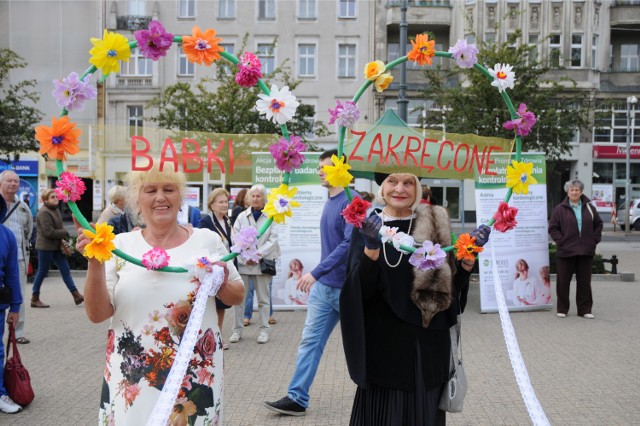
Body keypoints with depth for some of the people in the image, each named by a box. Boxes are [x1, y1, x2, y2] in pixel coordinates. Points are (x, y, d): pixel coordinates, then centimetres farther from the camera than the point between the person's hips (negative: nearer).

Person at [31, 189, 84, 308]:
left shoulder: (55, 210, 11)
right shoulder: (44, 213, -17)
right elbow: (49, 232, -23)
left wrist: (63, 237, 0)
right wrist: (65, 233, -14)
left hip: (57, 246, 8)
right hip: (45, 247, -8)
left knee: (65, 270, 5)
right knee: (42, 272, 2)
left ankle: (76, 295, 5)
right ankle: (34, 299, 15)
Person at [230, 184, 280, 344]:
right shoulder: (242, 216, 6)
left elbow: (273, 239, -3)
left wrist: (259, 254, -12)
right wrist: (246, 257, -9)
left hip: (262, 263, -2)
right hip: (243, 262, 2)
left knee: (263, 298, 5)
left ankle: (264, 330, 12)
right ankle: (237, 329, 12)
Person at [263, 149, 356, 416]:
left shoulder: (351, 202, -16)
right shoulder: (330, 201, 10)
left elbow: (350, 244, -25)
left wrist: (316, 273, -27)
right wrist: (318, 277, 15)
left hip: (347, 287, -7)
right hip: (323, 286, 8)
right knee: (310, 340, 3)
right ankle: (297, 398, 6)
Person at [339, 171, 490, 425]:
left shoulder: (435, 226, 4)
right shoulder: (367, 228, 0)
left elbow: (451, 286, 3)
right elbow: (360, 289, -12)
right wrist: (371, 247, -27)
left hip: (428, 346, 2)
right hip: (384, 345, -2)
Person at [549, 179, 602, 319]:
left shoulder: (589, 208, 9)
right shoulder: (560, 209, 0)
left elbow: (598, 224, 16)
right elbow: (553, 228, 0)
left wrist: (595, 239, 5)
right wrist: (561, 240, -9)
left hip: (586, 251, 3)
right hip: (566, 251, -2)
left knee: (584, 281, 7)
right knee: (563, 281, 2)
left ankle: (584, 310, 16)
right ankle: (562, 309, 14)